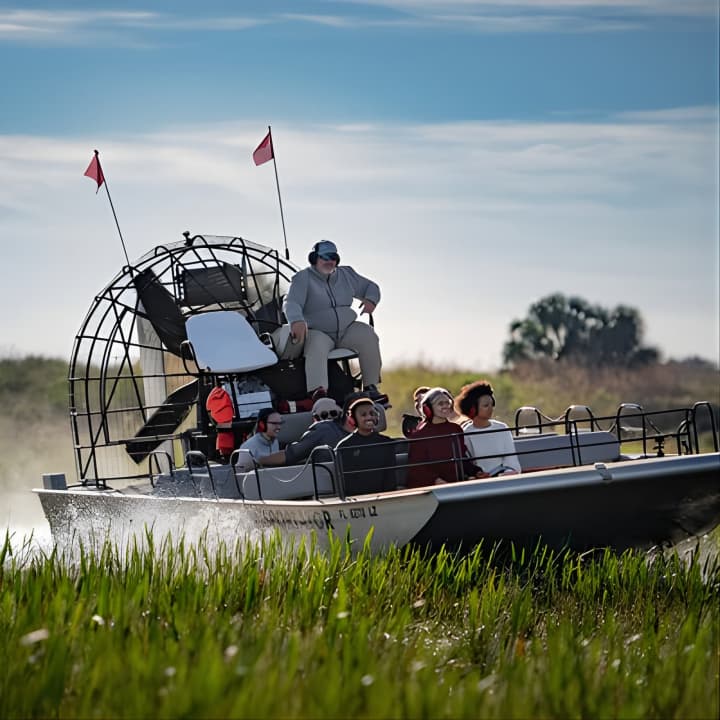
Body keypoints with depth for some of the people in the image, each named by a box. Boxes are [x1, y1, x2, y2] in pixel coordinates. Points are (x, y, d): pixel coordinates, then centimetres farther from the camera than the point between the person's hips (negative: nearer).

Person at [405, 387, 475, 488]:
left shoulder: (456, 430, 15)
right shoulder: (419, 435, -1)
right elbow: (416, 468, -5)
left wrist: (476, 472, 6)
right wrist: (435, 480, -20)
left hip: (457, 486, 5)